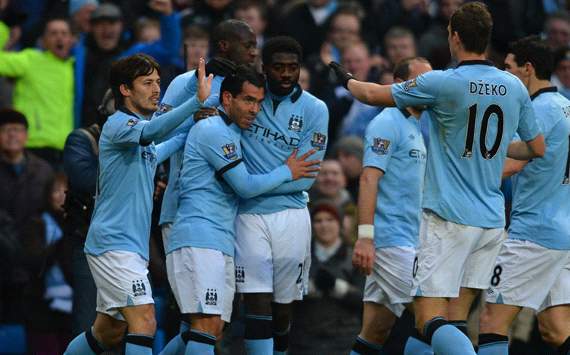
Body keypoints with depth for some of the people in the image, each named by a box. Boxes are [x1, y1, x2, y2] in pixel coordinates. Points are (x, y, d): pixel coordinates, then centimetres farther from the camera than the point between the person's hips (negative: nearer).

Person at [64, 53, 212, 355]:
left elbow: (154, 153, 43)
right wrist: (198, 100, -44)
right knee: (144, 322, -19)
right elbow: (150, 132, -34)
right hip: (114, 242, -10)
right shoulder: (117, 124, -11)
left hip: (130, 247, 10)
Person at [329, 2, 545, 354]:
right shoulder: (515, 87, 4)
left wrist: (347, 79, 23)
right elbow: (537, 149, 16)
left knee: (430, 320, -9)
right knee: (457, 321, 11)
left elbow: (374, 95, 2)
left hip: (448, 218, -6)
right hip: (492, 220, 6)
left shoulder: (441, 83, -11)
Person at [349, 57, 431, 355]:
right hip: (390, 238, -9)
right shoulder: (387, 124, -8)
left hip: (408, 242, 9)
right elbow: (368, 178, -16)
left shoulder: (416, 128, 21)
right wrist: (365, 237, -24)